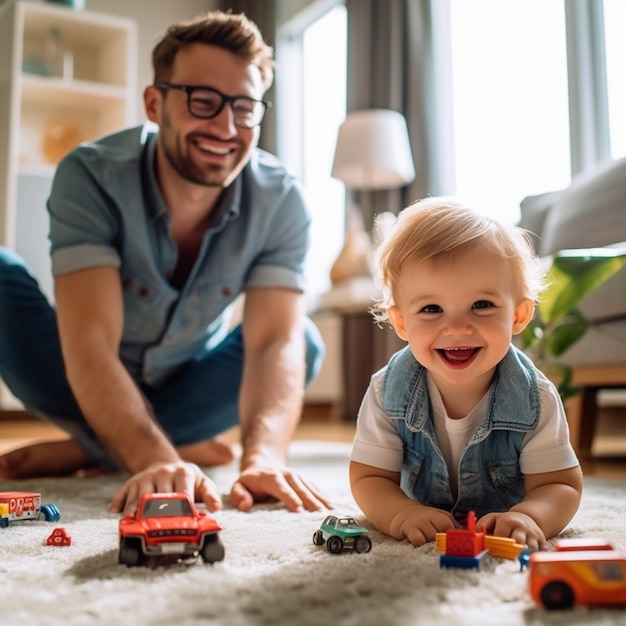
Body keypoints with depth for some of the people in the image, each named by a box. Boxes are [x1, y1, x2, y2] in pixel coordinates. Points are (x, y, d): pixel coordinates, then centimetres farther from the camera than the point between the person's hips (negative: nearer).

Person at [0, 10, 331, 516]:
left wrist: (264, 457, -50)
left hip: (183, 392, 3)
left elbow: (276, 341, -31)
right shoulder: (90, 176, -27)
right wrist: (159, 461, -54)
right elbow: (91, 341, -37)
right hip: (88, 388, -2)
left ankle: (85, 451, -15)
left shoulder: (281, 201, -20)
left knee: (306, 340, -20)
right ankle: (176, 449, -19)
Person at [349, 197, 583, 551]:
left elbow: (562, 486, -19)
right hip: (424, 535, 1)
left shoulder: (536, 400, -23)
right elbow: (368, 478, -16)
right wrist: (401, 513, -39)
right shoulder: (387, 393, -21)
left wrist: (528, 516, -43)